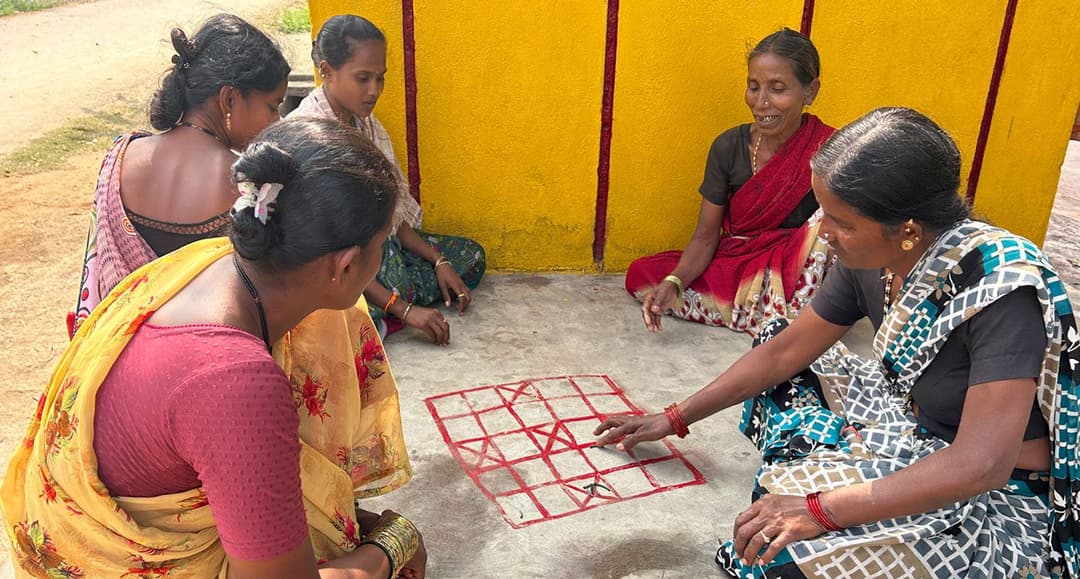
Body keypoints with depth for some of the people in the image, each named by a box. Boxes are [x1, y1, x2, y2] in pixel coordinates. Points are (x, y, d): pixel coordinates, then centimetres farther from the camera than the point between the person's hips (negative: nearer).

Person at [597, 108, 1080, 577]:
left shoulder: (1000, 284, -30)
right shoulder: (869, 260, -10)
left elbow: (981, 466, -33)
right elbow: (784, 352, 1)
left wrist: (820, 510, -32)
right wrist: (675, 419, 4)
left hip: (1002, 498, -7)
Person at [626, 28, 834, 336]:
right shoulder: (728, 147, -5)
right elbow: (706, 237, -3)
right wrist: (673, 284, -23)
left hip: (795, 279, -4)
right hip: (731, 268, 4)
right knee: (640, 274, -14)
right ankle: (773, 319, -13)